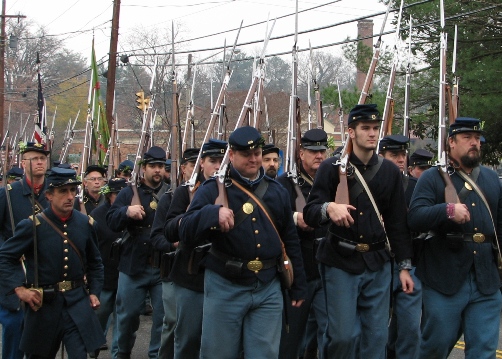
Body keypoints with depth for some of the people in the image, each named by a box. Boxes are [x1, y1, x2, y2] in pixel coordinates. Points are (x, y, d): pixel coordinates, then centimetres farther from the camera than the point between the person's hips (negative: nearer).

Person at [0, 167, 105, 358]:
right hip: (43, 305, -2)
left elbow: (95, 262, 16)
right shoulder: (32, 225, -9)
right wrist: (19, 289, -15)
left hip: (78, 302, 2)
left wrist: (94, 291, 6)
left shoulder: (86, 224, 3)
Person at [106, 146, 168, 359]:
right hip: (133, 266, 0)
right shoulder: (129, 193, 5)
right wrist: (126, 211, -24)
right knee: (128, 314, 11)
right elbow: (111, 222, -5)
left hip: (164, 267, 0)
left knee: (164, 315, 4)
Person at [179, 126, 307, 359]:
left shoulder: (276, 191, 11)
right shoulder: (213, 189, -2)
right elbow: (186, 233, -14)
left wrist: (298, 286, 15)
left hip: (268, 289, 3)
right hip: (225, 288, -3)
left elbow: (290, 240, 17)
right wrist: (213, 213, -33)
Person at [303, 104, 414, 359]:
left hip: (377, 263, 4)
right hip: (340, 263, -3)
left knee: (376, 335, 7)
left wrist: (405, 266, 7)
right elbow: (309, 214, -9)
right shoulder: (332, 168, -4)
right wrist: (328, 208, -31)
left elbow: (398, 222, 10)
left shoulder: (390, 171, 7)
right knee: (343, 335, -4)